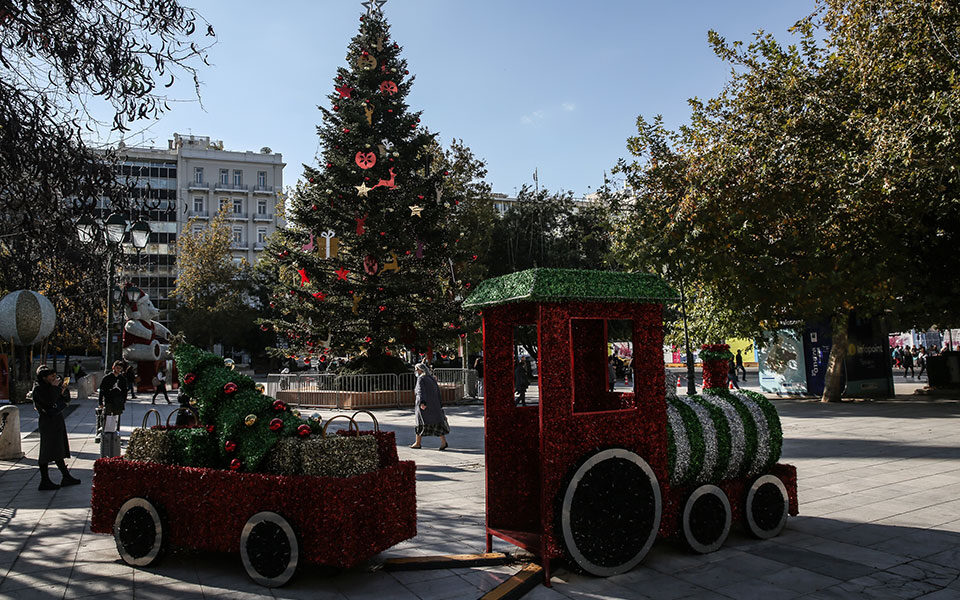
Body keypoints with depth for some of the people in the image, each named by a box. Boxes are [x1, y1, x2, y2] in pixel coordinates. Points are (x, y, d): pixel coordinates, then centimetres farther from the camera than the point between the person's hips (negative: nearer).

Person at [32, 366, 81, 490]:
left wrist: (63, 391, -5)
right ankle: (45, 481, 5)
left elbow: (67, 399, 14)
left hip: (57, 422, 8)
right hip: (47, 423, -8)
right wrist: (54, 388, -18)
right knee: (47, 452, -2)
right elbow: (50, 401, -27)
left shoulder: (52, 386, 11)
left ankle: (66, 477, 20)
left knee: (58, 451, 14)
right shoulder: (38, 389, -12)